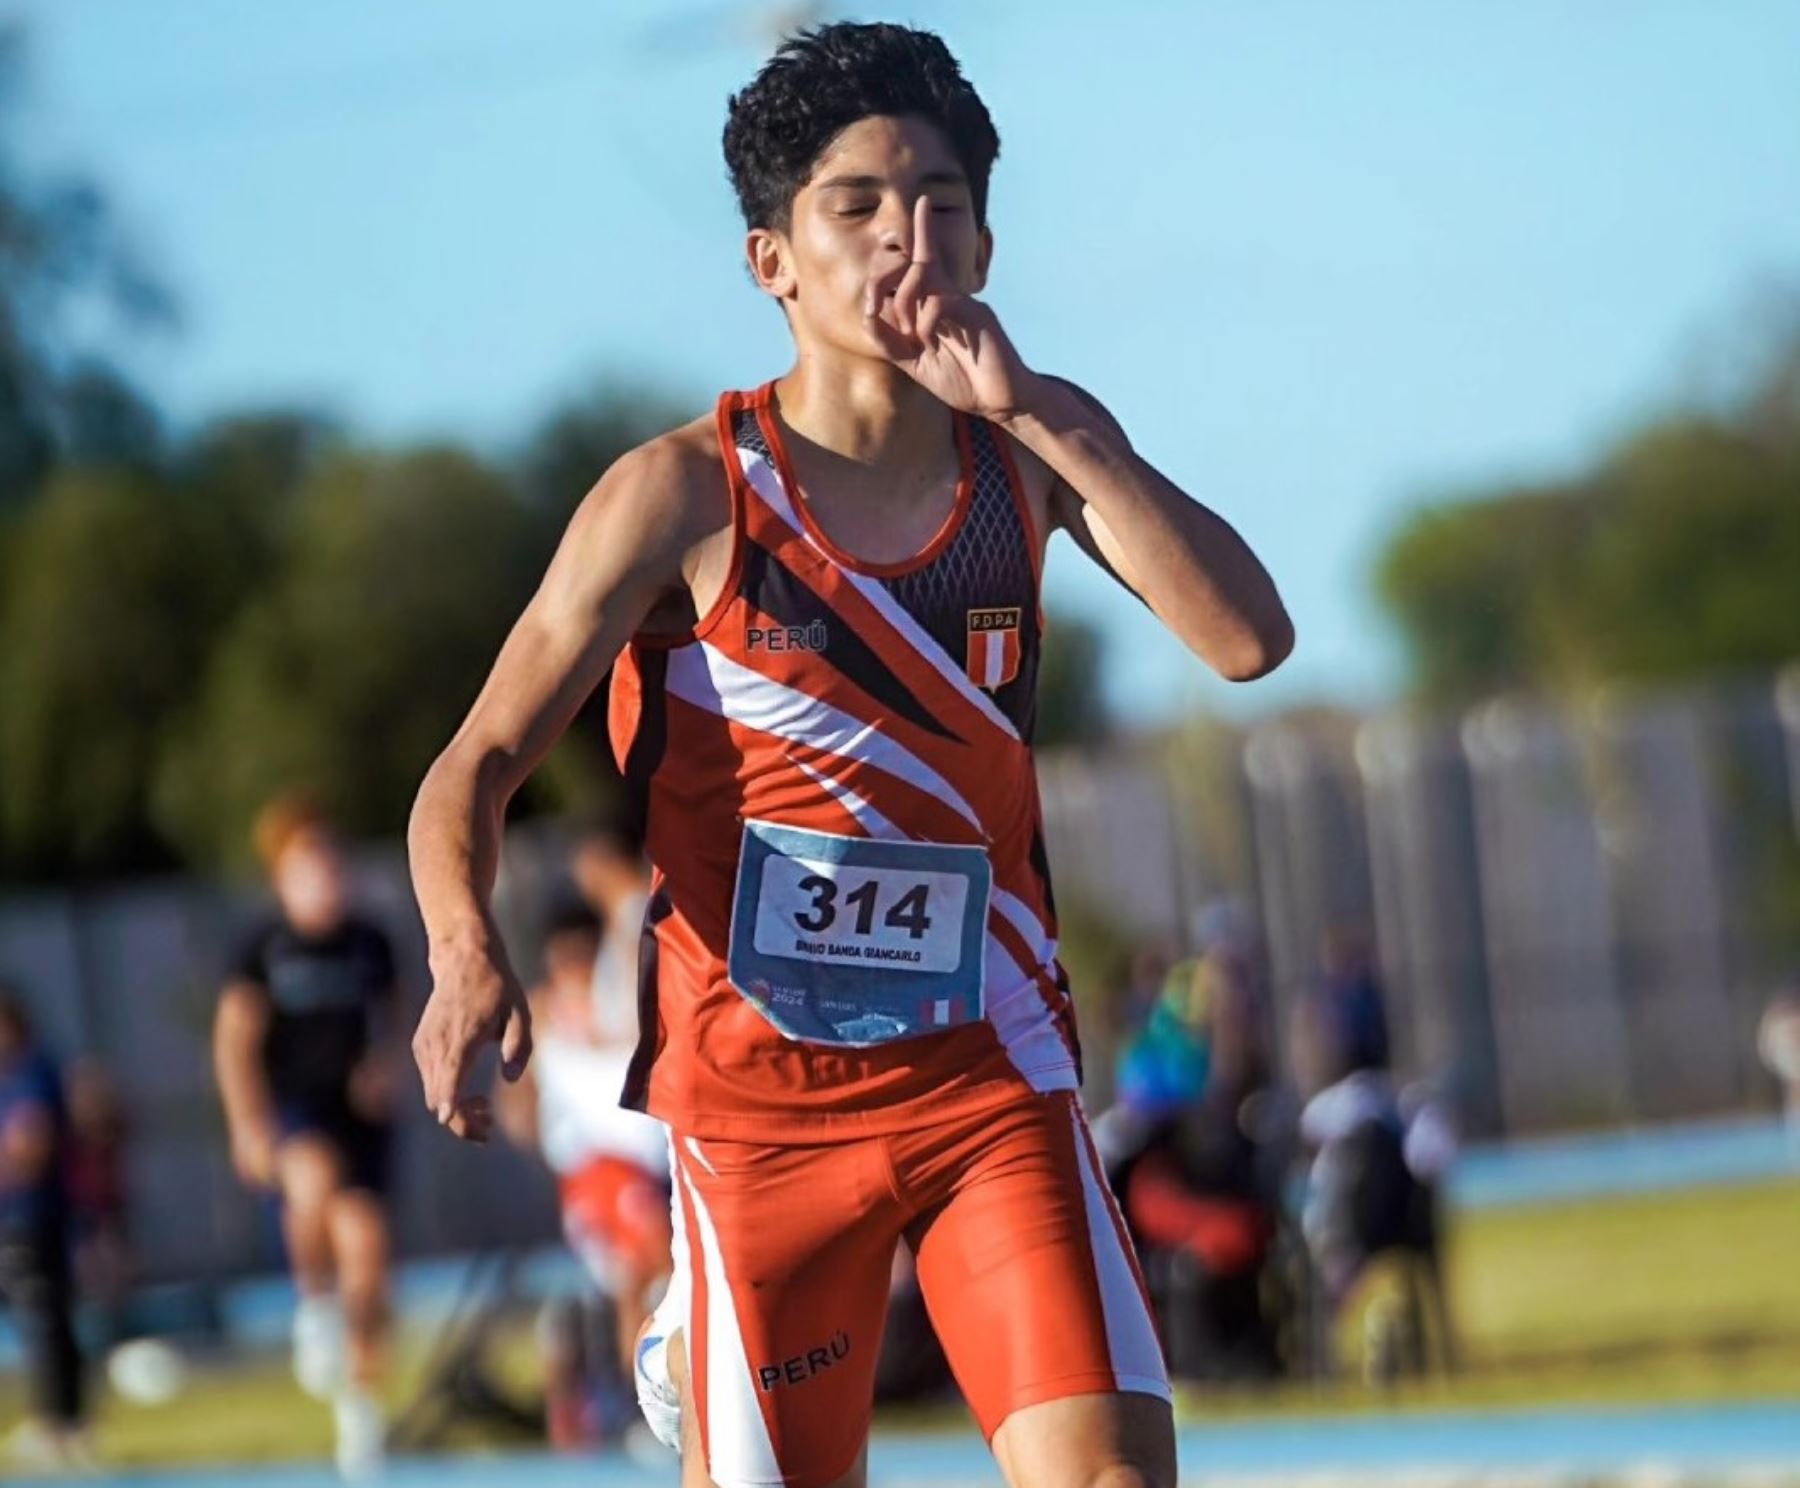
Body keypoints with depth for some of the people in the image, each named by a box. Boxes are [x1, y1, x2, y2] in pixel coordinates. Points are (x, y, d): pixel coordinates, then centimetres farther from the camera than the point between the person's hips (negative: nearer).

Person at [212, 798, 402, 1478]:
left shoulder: (369, 944, 10)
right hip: (290, 1109, -4)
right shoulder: (265, 948, 0)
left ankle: (359, 1397, 9)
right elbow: (235, 1040, -4)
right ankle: (316, 1308, -13)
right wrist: (248, 1125, -14)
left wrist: (383, 1064, 1)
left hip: (357, 1109, 4)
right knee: (316, 1174, -36)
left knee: (364, 1240, -6)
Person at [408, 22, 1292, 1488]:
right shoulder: (687, 493, -7)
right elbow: (476, 767, -6)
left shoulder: (1038, 447, 2)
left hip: (993, 1075, 2)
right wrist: (468, 951, -26)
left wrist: (1035, 411, -18)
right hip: (762, 1093, -2)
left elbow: (1247, 639, -13)